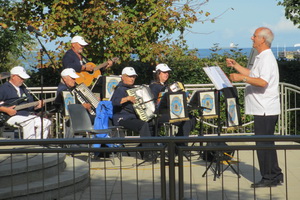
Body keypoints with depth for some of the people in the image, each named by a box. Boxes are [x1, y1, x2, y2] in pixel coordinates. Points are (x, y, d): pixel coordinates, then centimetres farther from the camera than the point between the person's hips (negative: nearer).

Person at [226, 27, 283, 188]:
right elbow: (252, 75, 29)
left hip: (265, 110, -11)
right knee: (266, 144, 15)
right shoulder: (261, 58, 17)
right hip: (262, 109, 11)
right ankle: (275, 175, 22)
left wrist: (242, 78, -28)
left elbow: (263, 82, -28)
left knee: (263, 144, -5)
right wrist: (236, 66, 26)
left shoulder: (267, 58, -16)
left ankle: (269, 178, 1)